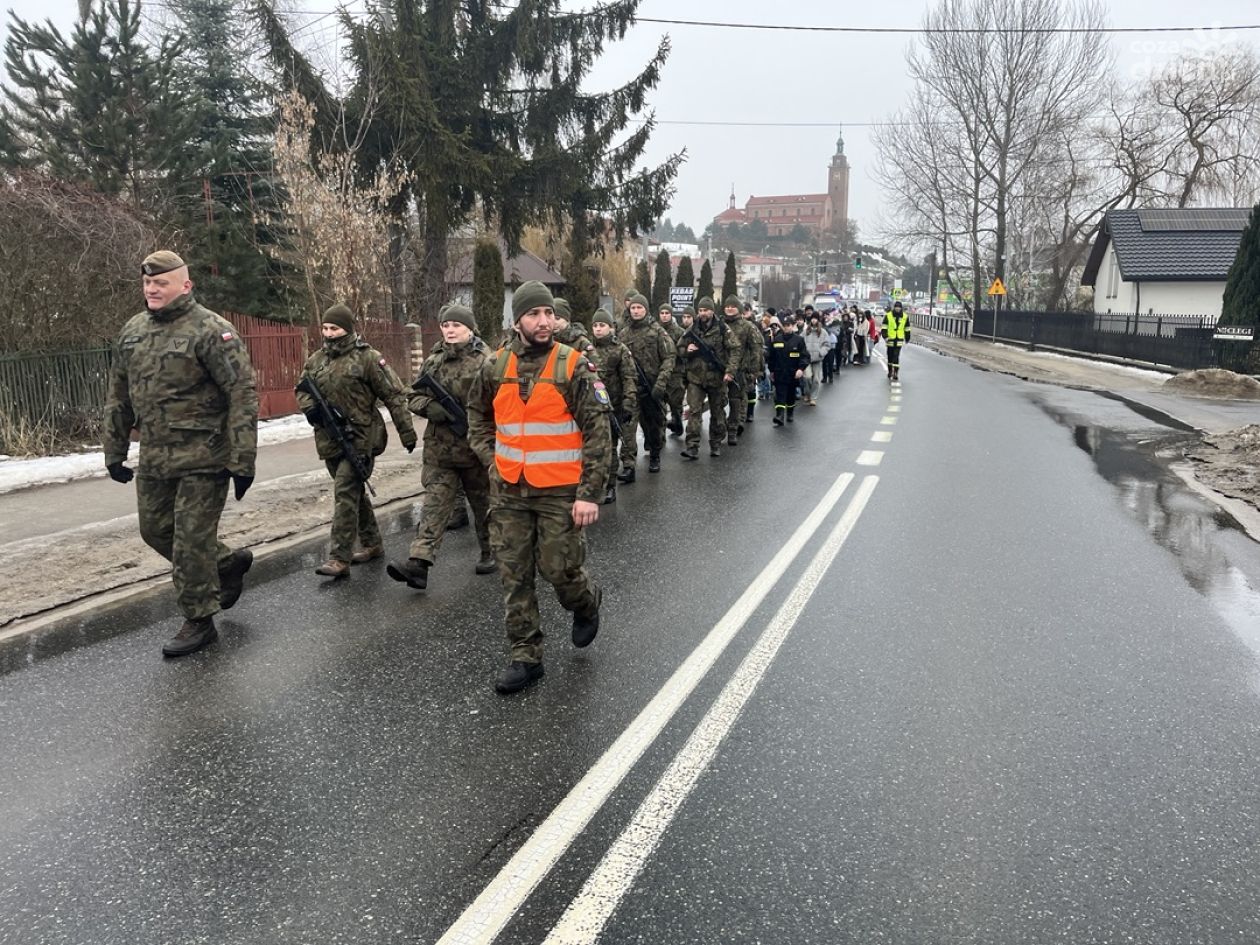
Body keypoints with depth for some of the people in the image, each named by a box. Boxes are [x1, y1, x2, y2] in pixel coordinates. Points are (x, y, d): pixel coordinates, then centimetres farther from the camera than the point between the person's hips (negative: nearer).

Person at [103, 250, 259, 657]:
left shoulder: (211, 331, -13)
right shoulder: (132, 331, 10)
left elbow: (242, 395, -16)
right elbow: (118, 396, 18)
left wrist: (242, 461, -19)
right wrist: (114, 451, 17)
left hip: (203, 458, -7)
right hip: (154, 457, 8)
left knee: (191, 541, -2)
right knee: (156, 530, 16)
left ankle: (199, 623, 13)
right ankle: (229, 562, 37)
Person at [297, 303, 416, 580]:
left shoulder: (367, 358, -8)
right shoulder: (316, 360, 10)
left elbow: (394, 396, -8)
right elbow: (302, 390, 21)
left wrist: (407, 432, -9)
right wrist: (310, 408, -3)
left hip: (360, 438, -7)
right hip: (330, 440, 7)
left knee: (345, 493, -12)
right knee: (355, 492, 16)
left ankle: (340, 558, -10)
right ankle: (372, 544, 30)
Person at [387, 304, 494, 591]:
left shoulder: (485, 361, -7)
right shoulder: (433, 361, 8)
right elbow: (415, 397, 9)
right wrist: (436, 409, -11)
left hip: (476, 447, -3)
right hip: (439, 448, 3)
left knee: (483, 503, 12)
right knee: (435, 503, -4)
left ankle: (489, 553, 30)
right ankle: (419, 563, -12)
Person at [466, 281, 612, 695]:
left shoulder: (573, 366, -9)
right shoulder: (495, 367, 2)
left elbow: (598, 432, -10)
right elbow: (477, 415, 20)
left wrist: (589, 493, -15)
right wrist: (490, 458, 6)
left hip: (561, 491, -4)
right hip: (509, 491, 4)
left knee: (559, 568, 1)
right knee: (514, 576, 7)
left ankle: (587, 602, 36)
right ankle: (525, 657, 20)